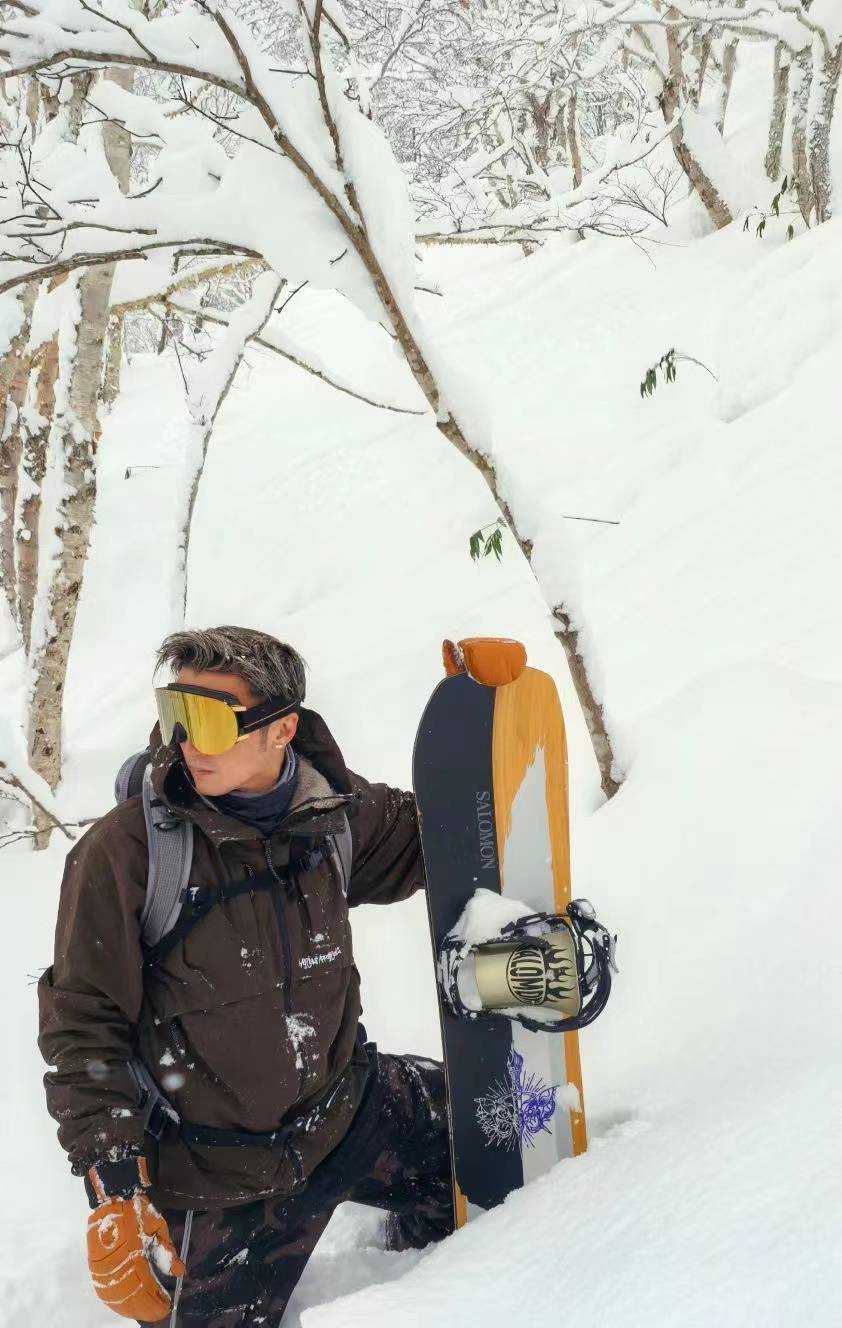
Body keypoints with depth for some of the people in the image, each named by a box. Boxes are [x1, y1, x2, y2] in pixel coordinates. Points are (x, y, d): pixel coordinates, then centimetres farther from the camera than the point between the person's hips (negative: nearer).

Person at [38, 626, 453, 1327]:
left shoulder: (334, 808, -8)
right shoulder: (124, 851, -22)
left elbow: (416, 840, 13)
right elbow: (83, 1021, -15)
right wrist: (114, 1185, -18)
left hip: (354, 1104, 5)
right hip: (230, 1170, -4)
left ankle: (416, 1248, 41)